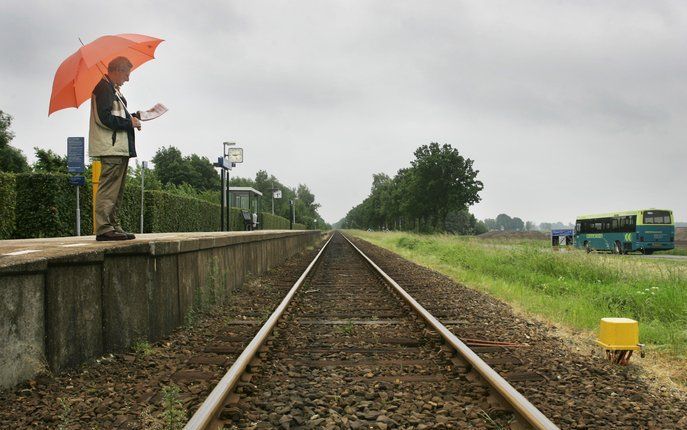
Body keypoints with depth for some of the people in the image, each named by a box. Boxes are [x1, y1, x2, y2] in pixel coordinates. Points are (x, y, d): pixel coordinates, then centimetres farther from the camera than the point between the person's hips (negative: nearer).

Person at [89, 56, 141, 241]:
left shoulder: (113, 89, 23)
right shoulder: (104, 87, -9)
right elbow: (104, 118, -19)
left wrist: (133, 117, 10)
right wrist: (129, 122, -11)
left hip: (120, 148, 11)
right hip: (111, 148, -11)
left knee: (116, 190, 12)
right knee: (108, 188, -12)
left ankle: (113, 226, 16)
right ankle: (104, 228, -12)